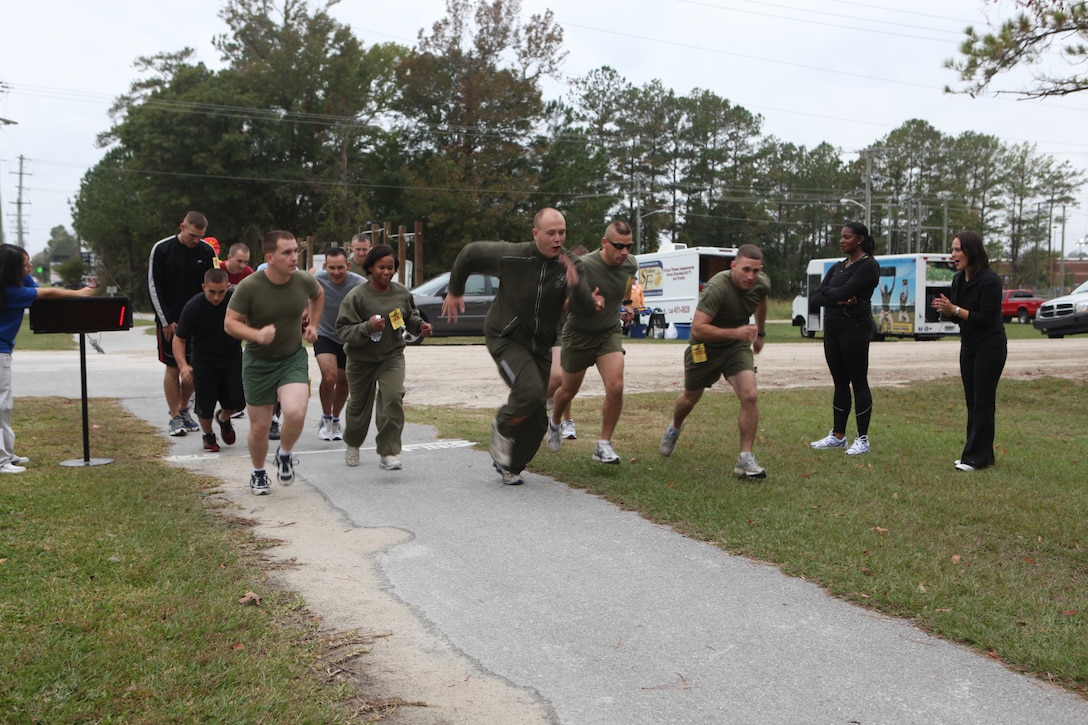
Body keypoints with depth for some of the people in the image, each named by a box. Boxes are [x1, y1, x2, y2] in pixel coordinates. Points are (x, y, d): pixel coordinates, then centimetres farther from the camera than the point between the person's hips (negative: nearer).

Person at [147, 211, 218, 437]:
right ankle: (175, 418, 8)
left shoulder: (207, 251, 1)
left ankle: (184, 409, 24)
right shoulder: (161, 249, -6)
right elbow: (153, 286, -4)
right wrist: (166, 321, -9)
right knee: (173, 368, -1)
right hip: (170, 320, -3)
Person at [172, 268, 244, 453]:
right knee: (205, 405, -3)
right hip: (204, 360, -1)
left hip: (232, 356, 2)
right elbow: (179, 339, -13)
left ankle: (223, 418, 31)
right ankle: (208, 436, 29)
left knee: (237, 401, -6)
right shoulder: (193, 307, -20)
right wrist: (183, 365, -27)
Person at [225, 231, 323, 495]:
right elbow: (230, 323, -14)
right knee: (259, 427, 6)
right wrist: (257, 335, -30)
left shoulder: (304, 280, -8)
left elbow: (318, 295, 16)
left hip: (293, 359, 1)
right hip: (258, 362, -1)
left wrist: (313, 324, 8)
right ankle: (258, 474, 34)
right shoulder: (249, 286, -18)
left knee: (296, 413, -22)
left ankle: (284, 454, 10)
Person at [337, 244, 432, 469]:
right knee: (359, 404, 15)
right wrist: (367, 327, -34)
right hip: (361, 359, -1)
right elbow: (344, 330, -18)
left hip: (392, 356, 2)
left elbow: (410, 316, 15)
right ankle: (352, 444, 44)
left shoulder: (402, 293, -4)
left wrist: (420, 326, -5)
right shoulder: (356, 296, -17)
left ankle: (388, 452, -9)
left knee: (393, 398, -19)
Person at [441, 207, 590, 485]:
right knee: (530, 390, -28)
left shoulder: (569, 265, -10)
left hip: (540, 345, 5)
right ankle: (502, 428, 3)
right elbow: (470, 253, -2)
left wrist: (575, 287, -37)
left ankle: (510, 465, 30)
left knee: (537, 418, 8)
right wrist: (455, 291, 8)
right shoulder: (511, 256, -18)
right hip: (505, 338, -4)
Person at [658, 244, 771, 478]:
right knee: (691, 397, 19)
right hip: (705, 347, -3)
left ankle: (745, 460, -10)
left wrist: (760, 332, 25)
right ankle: (674, 428, 54)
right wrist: (735, 332, -46)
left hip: (737, 347, 4)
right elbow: (697, 329, -38)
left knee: (750, 396, -19)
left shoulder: (762, 284, -11)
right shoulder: (717, 288, -33)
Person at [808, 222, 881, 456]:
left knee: (858, 382, -2)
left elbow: (845, 291, -19)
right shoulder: (837, 267, 15)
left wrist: (828, 293, 0)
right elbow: (815, 297, 5)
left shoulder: (869, 266, -7)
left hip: (855, 329, -7)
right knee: (840, 383, 11)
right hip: (832, 329, 7)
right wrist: (838, 299, -12)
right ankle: (838, 436, 18)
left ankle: (863, 440, 4)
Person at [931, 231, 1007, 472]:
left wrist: (954, 309, -25)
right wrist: (946, 309, -9)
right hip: (968, 346, 8)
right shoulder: (959, 279, 7)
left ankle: (976, 457, -1)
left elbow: (986, 318, -21)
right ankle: (981, 454, 17)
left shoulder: (989, 280, -18)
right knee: (972, 401, 9)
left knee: (982, 402, -5)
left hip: (990, 347, -8)